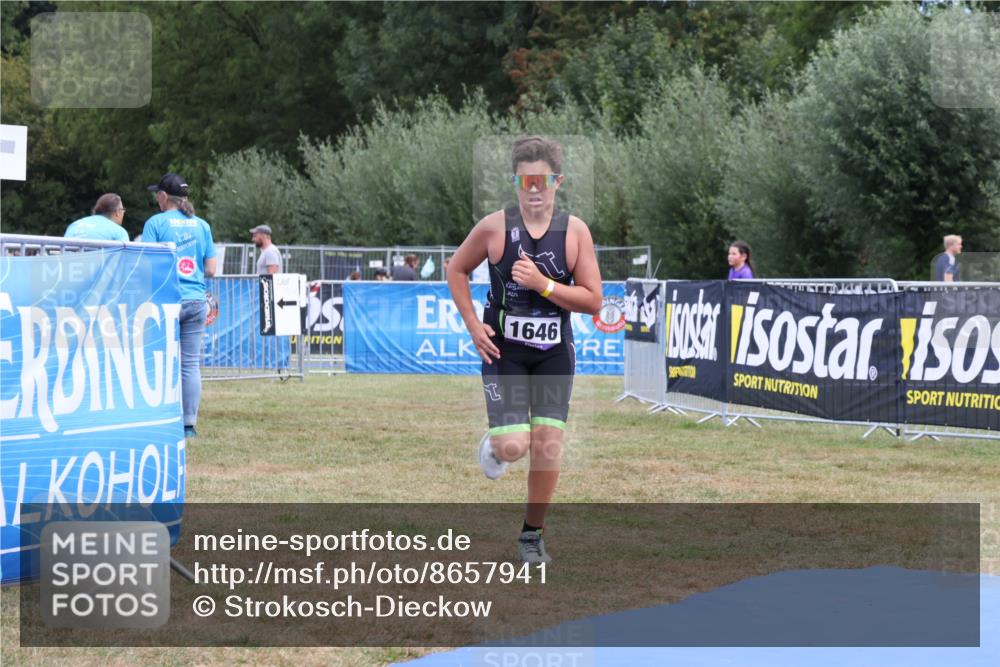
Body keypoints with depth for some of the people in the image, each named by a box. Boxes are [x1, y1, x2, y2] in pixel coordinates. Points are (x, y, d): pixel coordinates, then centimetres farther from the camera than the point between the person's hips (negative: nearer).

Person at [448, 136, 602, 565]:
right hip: (503, 349, -1)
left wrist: (543, 285, -20)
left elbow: (593, 301, -7)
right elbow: (457, 270, 7)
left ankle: (532, 534, 16)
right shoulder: (495, 227, -8)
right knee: (512, 447, -12)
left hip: (554, 352, 2)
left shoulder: (574, 231, -6)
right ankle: (493, 444, 27)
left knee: (548, 446, -3)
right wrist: (473, 325, -3)